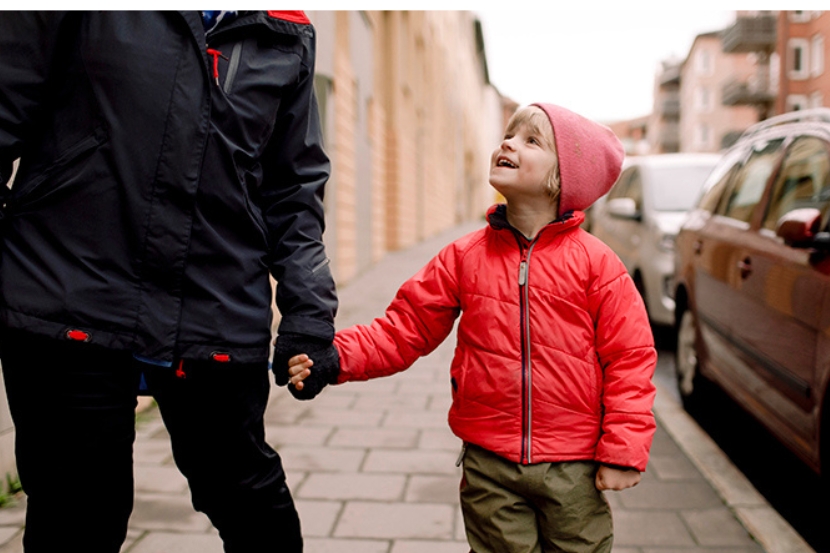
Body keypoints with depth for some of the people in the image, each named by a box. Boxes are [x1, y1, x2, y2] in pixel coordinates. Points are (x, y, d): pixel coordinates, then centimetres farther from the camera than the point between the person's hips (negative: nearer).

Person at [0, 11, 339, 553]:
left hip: (218, 322, 3)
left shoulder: (289, 37, 11)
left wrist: (308, 315, 3)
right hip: (70, 304, -2)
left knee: (252, 505, 14)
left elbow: (294, 190, 12)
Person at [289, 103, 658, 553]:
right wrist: (335, 358, -14)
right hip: (490, 465, 2)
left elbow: (630, 356, -5)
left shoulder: (595, 262, -7)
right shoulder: (464, 257, 0)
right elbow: (405, 328, -1)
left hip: (573, 468, -1)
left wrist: (623, 451, -8)